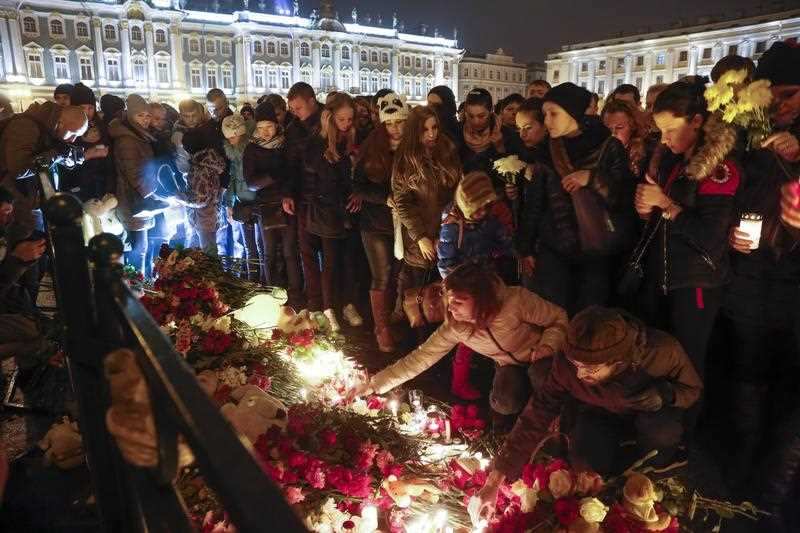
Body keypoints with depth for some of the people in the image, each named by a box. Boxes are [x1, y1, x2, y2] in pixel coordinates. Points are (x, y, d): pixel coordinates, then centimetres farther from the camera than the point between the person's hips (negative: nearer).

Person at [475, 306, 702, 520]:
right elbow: (534, 418, -28)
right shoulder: (566, 365, -33)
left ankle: (655, 473, 1)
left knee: (662, 431, -34)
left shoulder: (662, 351, -35)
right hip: (601, 415, 0)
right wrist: (494, 483, -33)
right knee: (586, 462, -29)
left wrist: (666, 393, -38)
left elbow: (692, 388, -12)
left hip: (652, 410, 0)